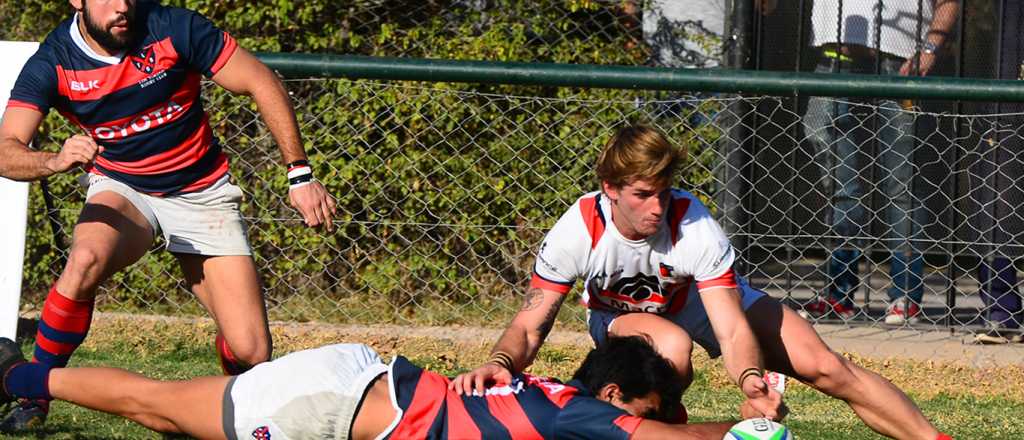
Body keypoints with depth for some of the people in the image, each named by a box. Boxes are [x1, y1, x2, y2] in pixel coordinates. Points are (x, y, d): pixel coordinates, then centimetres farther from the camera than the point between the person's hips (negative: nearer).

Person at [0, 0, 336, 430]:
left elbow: (261, 84, -12)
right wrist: (55, 161, -49)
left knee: (251, 353, -11)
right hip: (120, 189, 0)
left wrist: (300, 174, -16)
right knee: (86, 259, -36)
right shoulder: (53, 64, -16)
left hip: (202, 194, 0)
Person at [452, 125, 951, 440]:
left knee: (829, 369, -12)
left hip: (706, 299, 0)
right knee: (672, 347, -39)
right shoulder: (577, 232, -32)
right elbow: (530, 325, -27)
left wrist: (751, 380, -60)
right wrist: (501, 362, -49)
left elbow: (732, 330, -38)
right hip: (619, 313, 0)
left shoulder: (696, 227, -34)